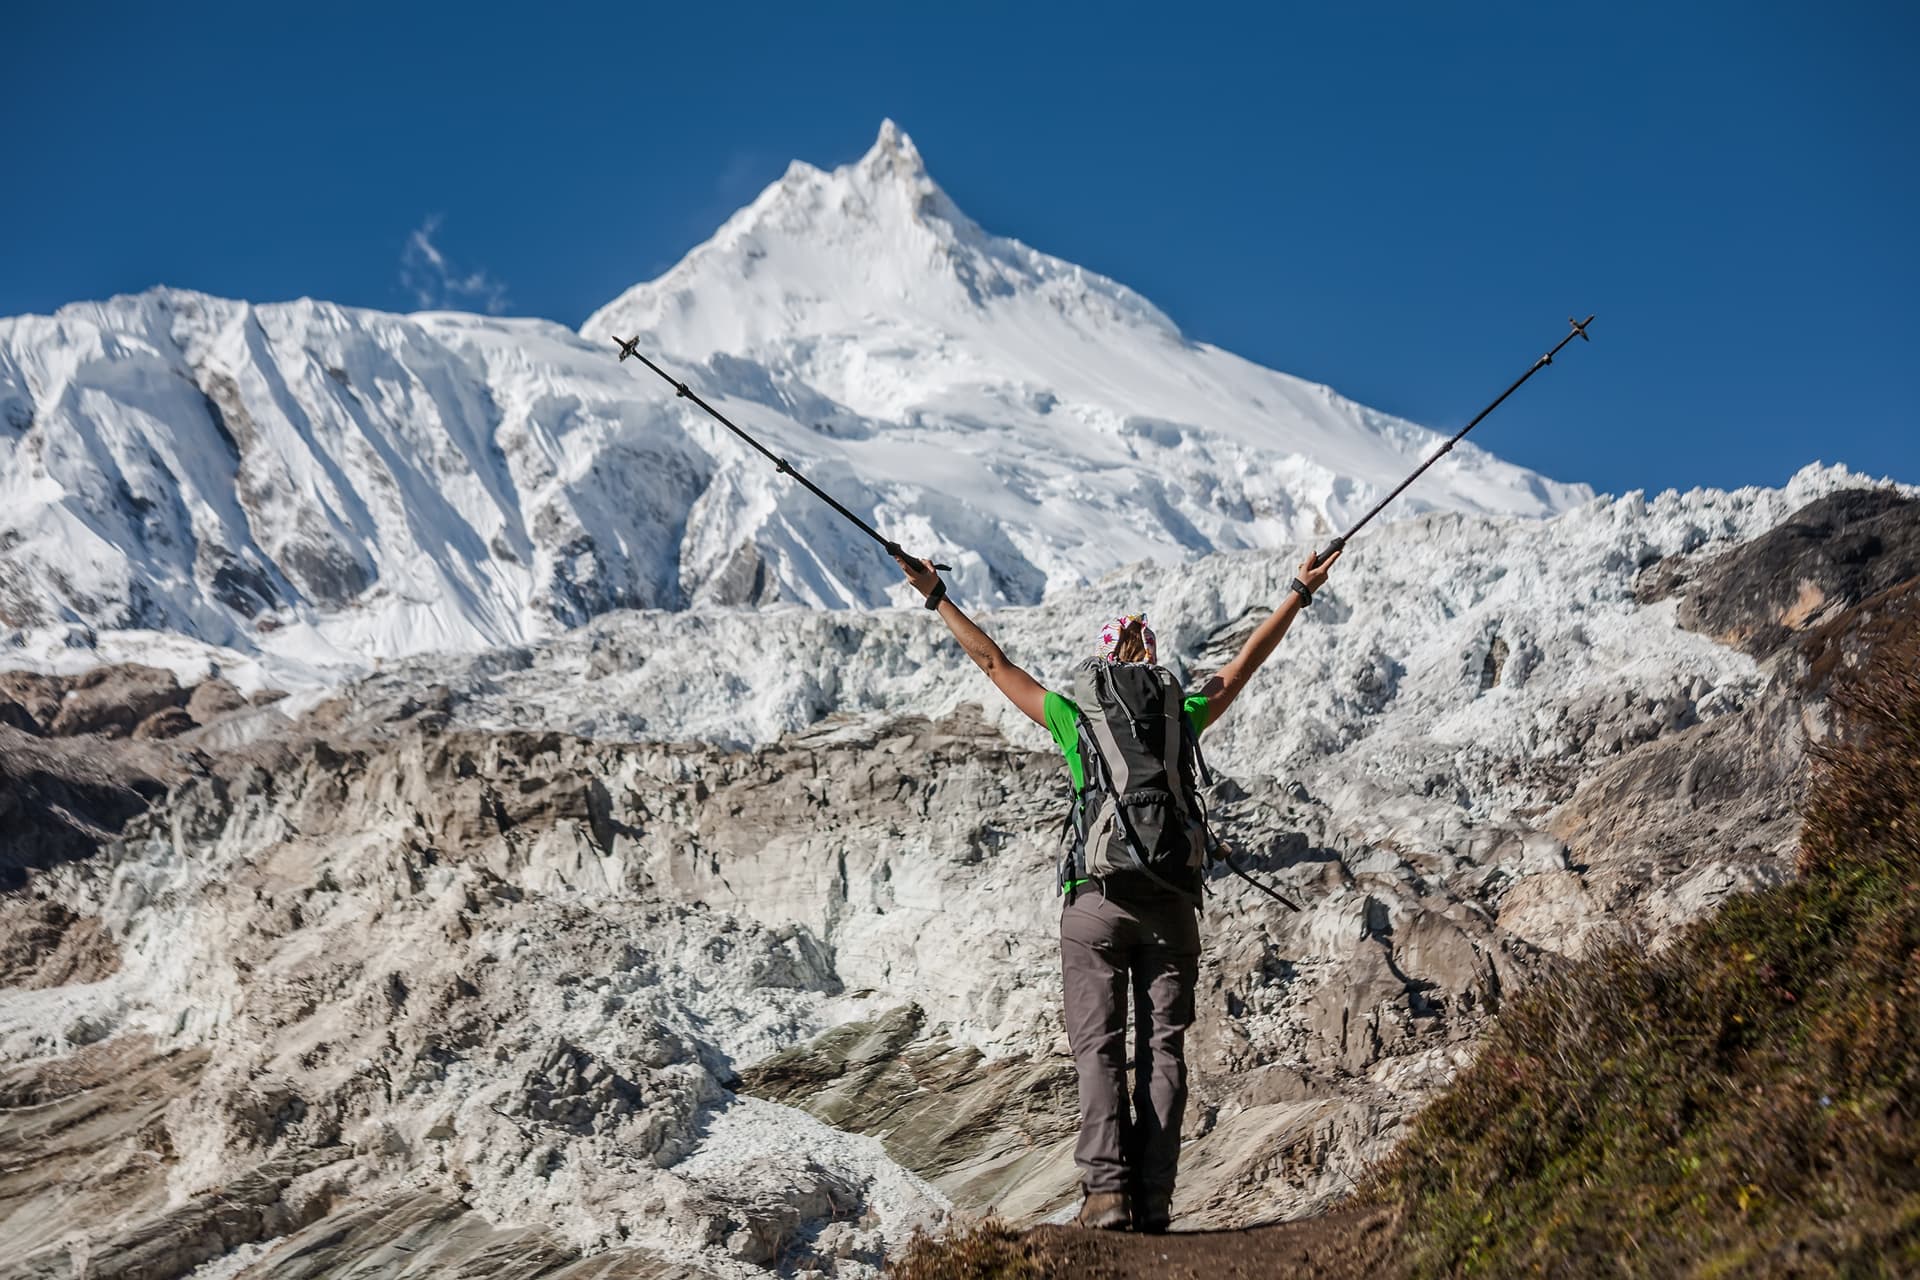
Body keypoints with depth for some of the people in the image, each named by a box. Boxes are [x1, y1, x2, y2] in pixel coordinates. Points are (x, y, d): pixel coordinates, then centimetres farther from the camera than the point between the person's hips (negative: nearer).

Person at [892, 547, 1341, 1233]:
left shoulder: (1073, 716, 5)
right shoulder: (1182, 713, 8)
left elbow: (993, 662, 12)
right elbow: (1246, 661, 20)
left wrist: (938, 597, 22)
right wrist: (1301, 592, 31)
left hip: (1096, 900, -1)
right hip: (1172, 901, 1)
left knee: (1098, 1048, 0)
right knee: (1163, 1048, 4)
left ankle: (1107, 1188, -13)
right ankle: (1154, 1197, -2)